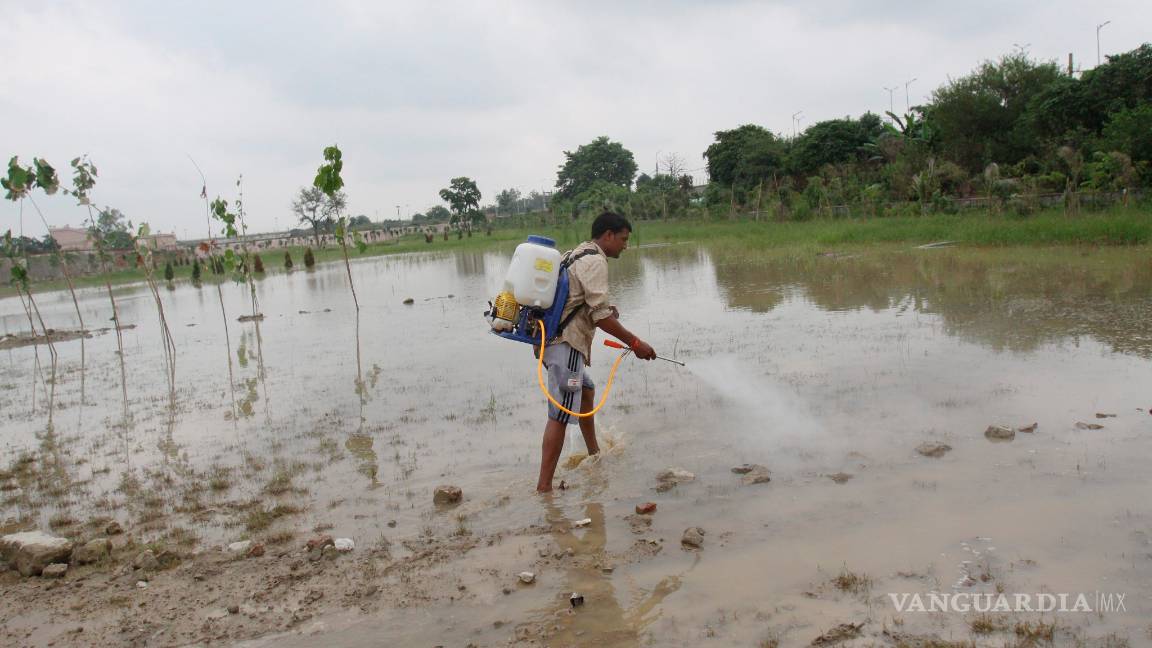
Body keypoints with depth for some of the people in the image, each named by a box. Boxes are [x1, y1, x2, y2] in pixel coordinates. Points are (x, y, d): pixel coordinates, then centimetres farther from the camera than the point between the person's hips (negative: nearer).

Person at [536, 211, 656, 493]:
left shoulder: (576, 254, 19)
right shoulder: (595, 261, -12)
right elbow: (600, 314, -19)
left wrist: (608, 311, 10)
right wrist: (635, 343, -14)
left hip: (551, 339, 11)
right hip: (566, 343, -11)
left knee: (586, 390, 27)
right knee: (561, 413, -11)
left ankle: (594, 454, 43)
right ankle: (544, 486, -12)